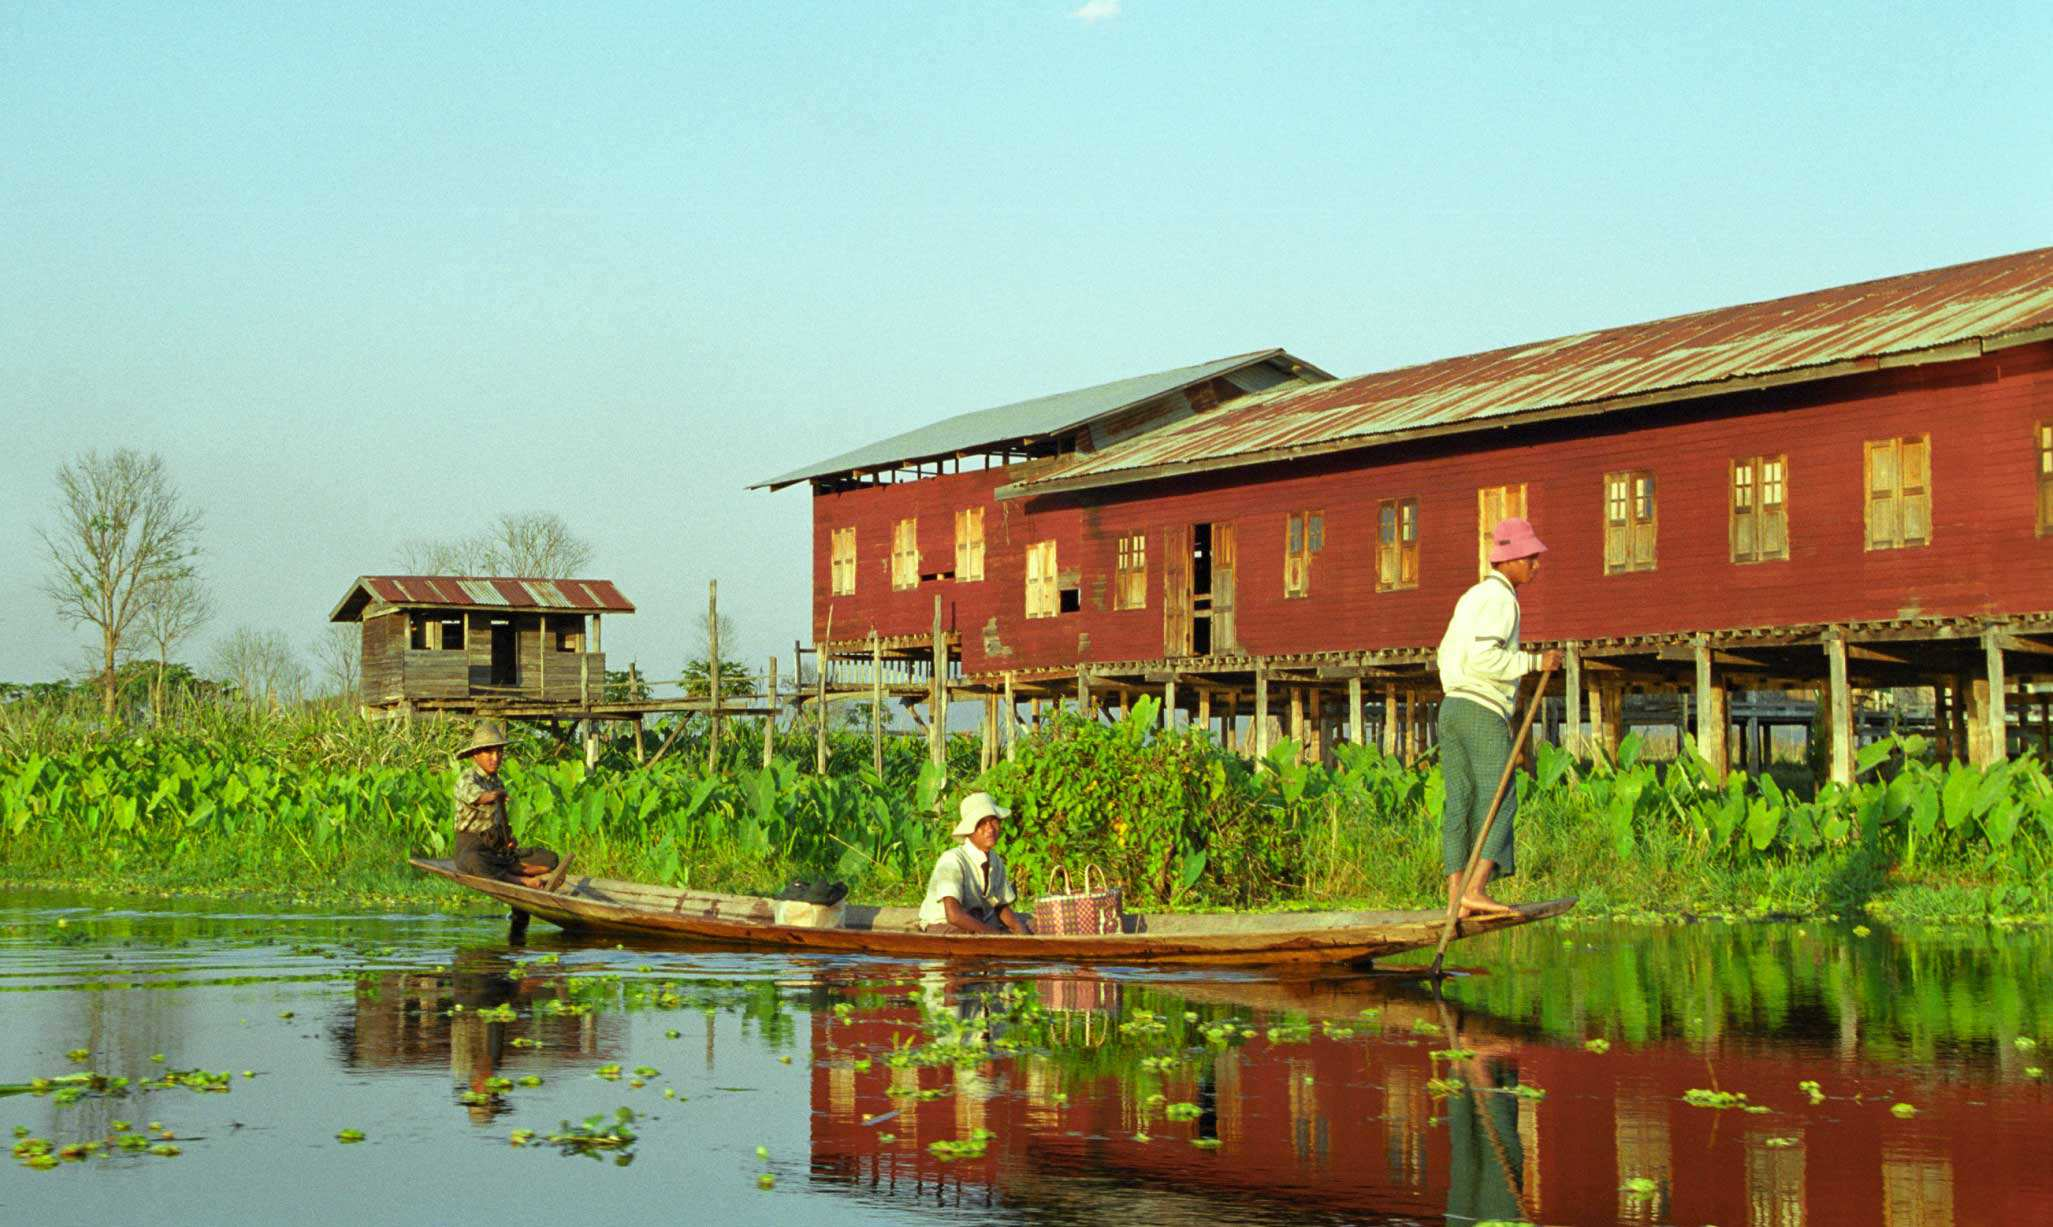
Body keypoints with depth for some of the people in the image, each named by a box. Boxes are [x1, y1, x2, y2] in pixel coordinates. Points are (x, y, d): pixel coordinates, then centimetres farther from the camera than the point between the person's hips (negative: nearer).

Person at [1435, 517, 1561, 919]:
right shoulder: (1500, 598, -10)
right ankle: (1476, 890, -18)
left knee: (1460, 804, 4)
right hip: (1484, 712, -9)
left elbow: (1446, 653, 28)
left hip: (1451, 706, 9)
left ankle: (1456, 897, -1)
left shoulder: (1471, 596, 21)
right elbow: (1482, 658, -21)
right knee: (1498, 801, -8)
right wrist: (1534, 662, -15)